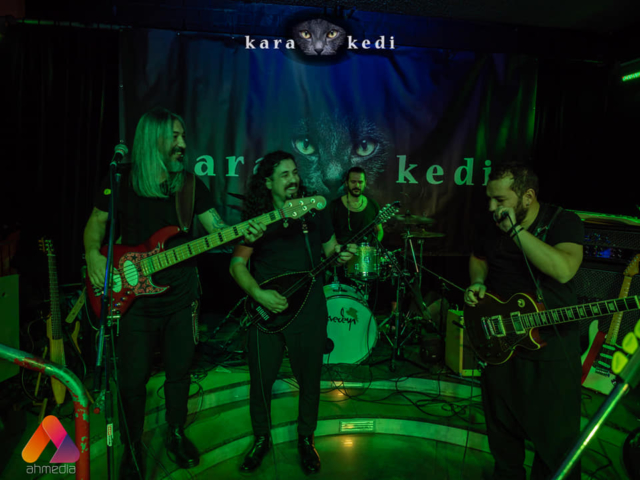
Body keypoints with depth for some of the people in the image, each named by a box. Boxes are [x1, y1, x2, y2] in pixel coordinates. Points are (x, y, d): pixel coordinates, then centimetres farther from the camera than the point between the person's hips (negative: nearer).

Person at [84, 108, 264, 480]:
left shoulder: (190, 184, 3)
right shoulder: (121, 181, -1)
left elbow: (217, 228, -2)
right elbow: (97, 222, 8)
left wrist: (245, 234, -23)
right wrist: (93, 254, -11)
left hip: (181, 293, 2)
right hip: (136, 296, -1)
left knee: (180, 371, 12)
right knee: (133, 378, 5)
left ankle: (176, 435, 36)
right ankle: (132, 448, 28)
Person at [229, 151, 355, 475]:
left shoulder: (315, 212, 3)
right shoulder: (257, 219, -1)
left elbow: (330, 249, 12)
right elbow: (237, 264, -4)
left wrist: (341, 255, -11)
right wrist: (259, 293, -19)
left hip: (309, 310, 1)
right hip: (266, 311, 0)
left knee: (309, 379, 10)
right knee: (261, 380, 8)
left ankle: (306, 439, 35)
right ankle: (262, 438, 33)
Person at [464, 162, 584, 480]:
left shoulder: (564, 222, -14)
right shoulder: (489, 226, 0)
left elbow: (563, 270, -32)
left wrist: (515, 229, -31)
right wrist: (477, 283, -3)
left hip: (552, 344, -4)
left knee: (556, 436, 7)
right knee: (502, 425, 19)